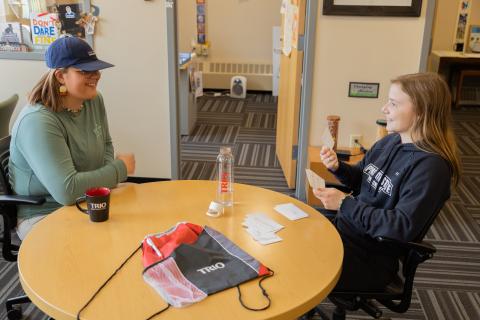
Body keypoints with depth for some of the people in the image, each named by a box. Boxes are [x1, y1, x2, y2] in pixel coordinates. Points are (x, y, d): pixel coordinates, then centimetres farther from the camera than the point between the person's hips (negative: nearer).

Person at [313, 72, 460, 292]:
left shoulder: (431, 166, -20)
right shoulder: (390, 141, 3)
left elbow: (403, 227, -25)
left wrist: (345, 204, -24)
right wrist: (337, 167, -4)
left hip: (372, 256, -7)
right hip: (345, 229, 8)